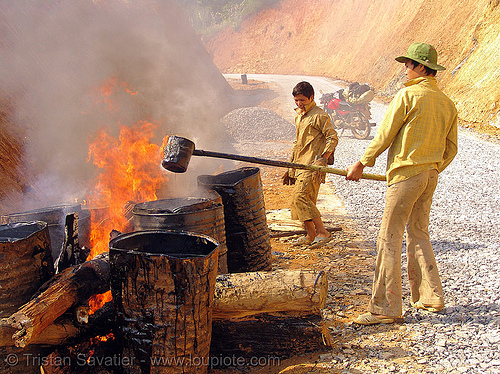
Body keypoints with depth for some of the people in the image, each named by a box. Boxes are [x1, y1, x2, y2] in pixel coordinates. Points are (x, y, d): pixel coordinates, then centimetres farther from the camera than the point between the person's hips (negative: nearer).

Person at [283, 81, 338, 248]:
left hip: (312, 165, -9)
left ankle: (322, 232, -13)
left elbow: (333, 138, -12)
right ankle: (310, 235, 18)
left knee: (300, 197, -18)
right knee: (305, 201, 9)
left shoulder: (319, 115, -8)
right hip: (300, 165, 9)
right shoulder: (298, 115, 19)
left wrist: (322, 159, -23)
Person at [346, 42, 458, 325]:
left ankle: (386, 307, 0)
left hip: (406, 174, -8)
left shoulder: (408, 95, -10)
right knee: (419, 234, 19)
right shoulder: (448, 104, 11)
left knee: (390, 239, -3)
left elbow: (385, 135, -8)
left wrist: (362, 163, 2)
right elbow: (451, 149, 14)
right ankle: (431, 297, 24)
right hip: (431, 176, 8)